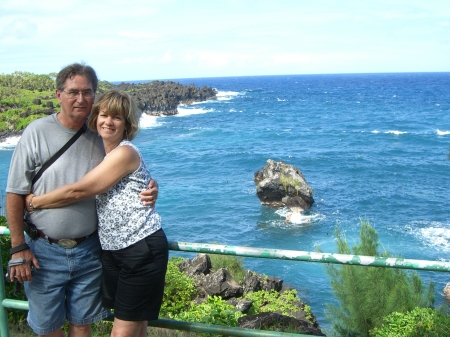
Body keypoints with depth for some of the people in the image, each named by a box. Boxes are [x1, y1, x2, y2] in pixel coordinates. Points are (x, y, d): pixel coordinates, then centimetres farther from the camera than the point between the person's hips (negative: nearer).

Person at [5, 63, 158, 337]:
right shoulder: (37, 133, -10)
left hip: (89, 250, 2)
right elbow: (15, 194, -6)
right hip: (44, 252, -2)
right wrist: (18, 247, -9)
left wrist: (148, 191, -12)